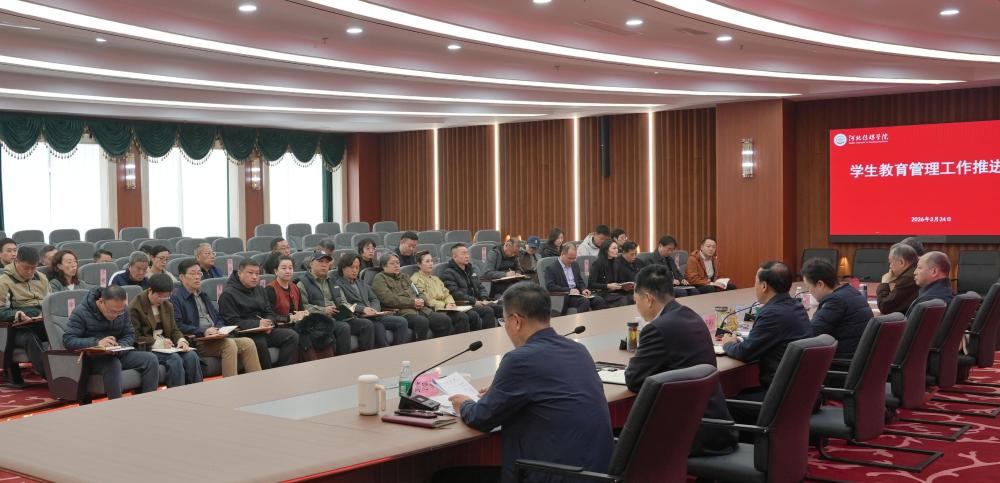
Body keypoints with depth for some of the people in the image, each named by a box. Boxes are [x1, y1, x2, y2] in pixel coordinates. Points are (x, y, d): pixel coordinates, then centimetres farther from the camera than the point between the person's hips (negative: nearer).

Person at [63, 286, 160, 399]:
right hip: (92, 358, -5)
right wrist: (96, 343, -31)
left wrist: (120, 346, -18)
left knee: (150, 359, -16)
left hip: (118, 355, 5)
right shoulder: (81, 312, -12)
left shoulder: (122, 311, 3)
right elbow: (67, 340, -17)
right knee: (113, 363, -39)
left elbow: (130, 335, 6)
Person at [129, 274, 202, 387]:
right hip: (146, 349, -6)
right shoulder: (135, 307, -7)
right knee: (175, 359, -31)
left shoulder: (167, 306, 16)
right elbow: (135, 337, -11)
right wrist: (157, 343, -20)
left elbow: (174, 330, 17)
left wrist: (181, 340, -6)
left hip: (166, 346, 6)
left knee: (192, 356, -20)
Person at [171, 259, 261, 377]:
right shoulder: (175, 298, 0)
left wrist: (219, 330, 6)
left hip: (216, 337, 8)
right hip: (197, 341, -8)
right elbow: (177, 326, -13)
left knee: (248, 343, -14)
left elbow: (218, 318, 29)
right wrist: (203, 331, -18)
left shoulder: (203, 295, 28)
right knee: (229, 344, -32)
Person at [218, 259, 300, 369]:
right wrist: (257, 324, -21)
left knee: (292, 336, -14)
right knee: (260, 342, -38)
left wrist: (269, 323, -5)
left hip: (265, 331, 7)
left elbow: (270, 313, 21)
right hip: (243, 333, -7)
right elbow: (232, 321, -12)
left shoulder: (259, 290, 20)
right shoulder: (228, 294, -3)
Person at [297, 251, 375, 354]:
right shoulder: (303, 283, 4)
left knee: (368, 324, -14)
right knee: (344, 327, -35)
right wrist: (323, 310, -19)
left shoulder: (332, 281, 26)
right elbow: (303, 306, -9)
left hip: (339, 317, 7)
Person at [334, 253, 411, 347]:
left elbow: (374, 300, 23)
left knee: (402, 322, -16)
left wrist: (373, 310, -1)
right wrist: (362, 309, -21)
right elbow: (343, 305, -7)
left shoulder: (362, 284, 29)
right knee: (378, 327, -37)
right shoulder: (338, 285, 6)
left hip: (373, 316, 7)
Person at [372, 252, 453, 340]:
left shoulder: (404, 277, 29)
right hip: (401, 312, -7)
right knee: (422, 321, -37)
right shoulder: (380, 279, 7)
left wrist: (421, 301, -1)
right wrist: (412, 302, -12)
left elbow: (420, 293, 25)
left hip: (421, 309, 7)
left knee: (445, 320, -14)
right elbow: (388, 299, -9)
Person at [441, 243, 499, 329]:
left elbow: (480, 287, 25)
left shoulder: (471, 269, 23)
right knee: (488, 311, -31)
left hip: (477, 302, 8)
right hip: (462, 305, -8)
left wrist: (484, 299, 3)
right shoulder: (449, 273, -4)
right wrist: (474, 301, -19)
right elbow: (455, 293, -16)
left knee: (501, 308, -14)